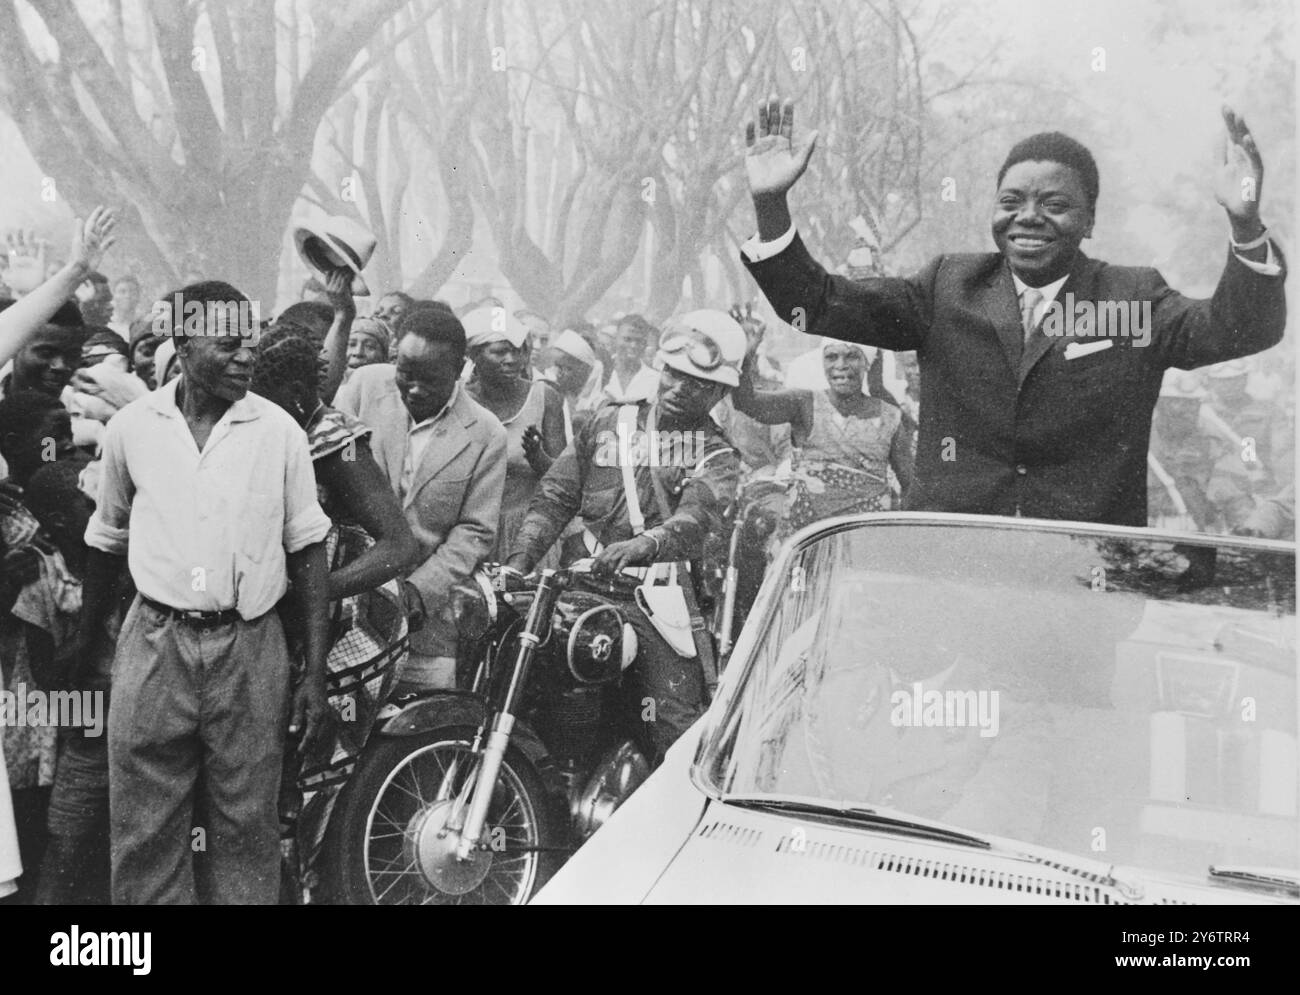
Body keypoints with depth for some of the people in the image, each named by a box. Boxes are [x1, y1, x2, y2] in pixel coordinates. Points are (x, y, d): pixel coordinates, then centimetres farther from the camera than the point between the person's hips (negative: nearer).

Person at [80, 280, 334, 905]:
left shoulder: (279, 430, -1)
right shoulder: (130, 427, 2)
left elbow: (308, 552, 2)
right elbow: (107, 541, 14)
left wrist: (315, 673, -2)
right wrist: (84, 642, 14)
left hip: (250, 648, -1)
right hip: (154, 644, 1)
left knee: (246, 832, 6)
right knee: (144, 836, 6)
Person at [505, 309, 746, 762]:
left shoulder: (716, 454, 8)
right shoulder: (606, 423, 17)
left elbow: (697, 516, -13)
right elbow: (555, 496, 13)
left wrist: (644, 544, -34)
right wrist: (519, 559, -3)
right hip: (581, 587, 2)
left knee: (676, 732, -11)